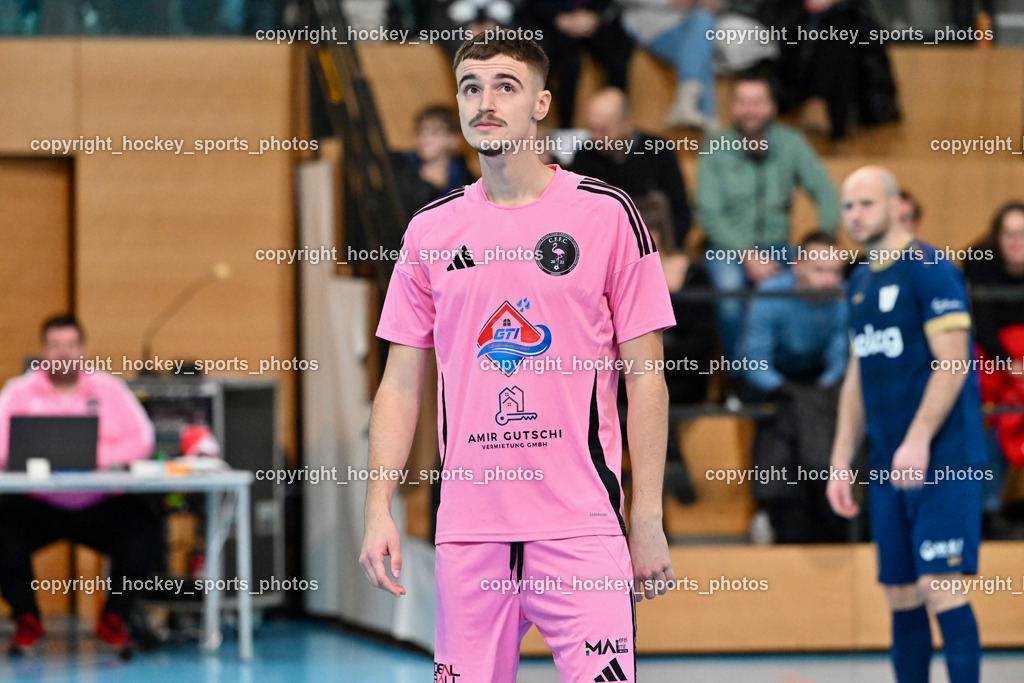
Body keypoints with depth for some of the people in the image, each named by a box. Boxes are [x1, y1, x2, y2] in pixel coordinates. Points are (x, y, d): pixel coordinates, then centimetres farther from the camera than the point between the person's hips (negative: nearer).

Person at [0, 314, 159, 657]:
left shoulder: (109, 389, 9)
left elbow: (141, 440, -2)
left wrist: (98, 457, -19)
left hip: (100, 504, 0)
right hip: (38, 503, 0)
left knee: (144, 529, -28)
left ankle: (114, 618, -5)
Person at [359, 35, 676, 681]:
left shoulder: (606, 213, 1)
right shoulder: (430, 229, 9)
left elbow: (645, 378, 1)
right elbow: (402, 383, 12)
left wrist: (649, 519, -3)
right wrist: (380, 508, 2)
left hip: (581, 525, -3)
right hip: (467, 528, 3)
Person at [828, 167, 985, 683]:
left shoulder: (928, 269, -9)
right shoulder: (860, 283, 15)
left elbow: (951, 362, -16)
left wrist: (918, 441, -23)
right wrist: (841, 462, 15)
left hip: (942, 459, -7)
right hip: (887, 465, 8)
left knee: (938, 583, -14)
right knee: (899, 593, 6)